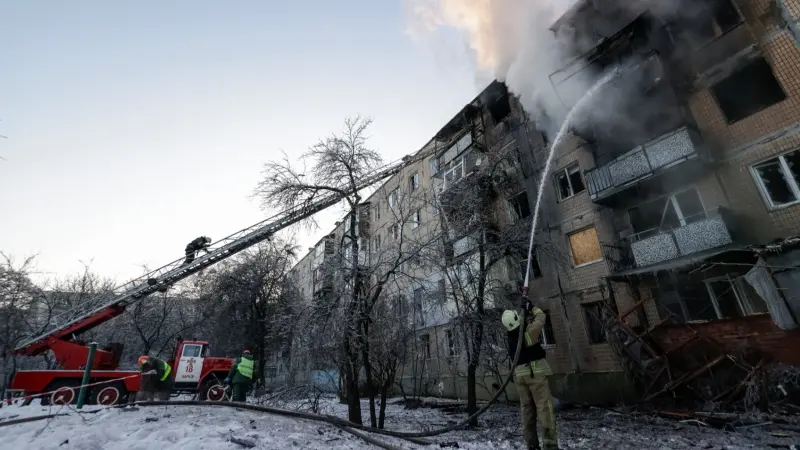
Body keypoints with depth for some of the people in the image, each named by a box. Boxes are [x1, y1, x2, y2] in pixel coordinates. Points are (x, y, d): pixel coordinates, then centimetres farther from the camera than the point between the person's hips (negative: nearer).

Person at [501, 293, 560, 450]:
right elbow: (541, 316, 3)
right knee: (544, 407, -4)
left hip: (519, 374, 6)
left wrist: (523, 307, 21)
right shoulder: (528, 331, -12)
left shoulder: (510, 335, 6)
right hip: (535, 372, -6)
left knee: (526, 409, 9)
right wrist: (530, 306, 12)